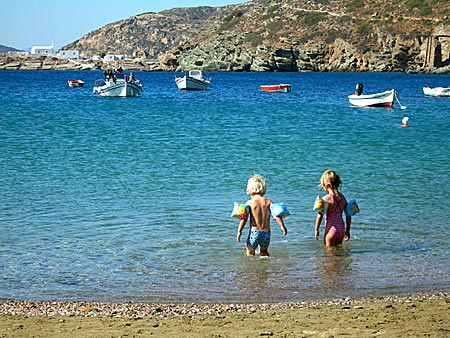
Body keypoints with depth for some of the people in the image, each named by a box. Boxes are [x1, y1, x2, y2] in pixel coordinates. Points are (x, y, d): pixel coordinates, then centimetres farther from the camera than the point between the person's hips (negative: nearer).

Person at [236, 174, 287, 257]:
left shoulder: (249, 203, -3)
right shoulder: (268, 202, 4)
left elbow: (244, 218, -8)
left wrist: (239, 231, -6)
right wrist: (282, 226, -6)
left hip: (254, 232, -3)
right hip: (266, 232, 3)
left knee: (250, 252, 14)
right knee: (264, 251, 25)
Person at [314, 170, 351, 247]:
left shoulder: (326, 198, -14)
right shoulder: (342, 197, 6)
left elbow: (320, 215, -15)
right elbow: (348, 215, 11)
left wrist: (316, 230, -5)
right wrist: (347, 230, 19)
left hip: (331, 229, -6)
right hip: (341, 229, 6)